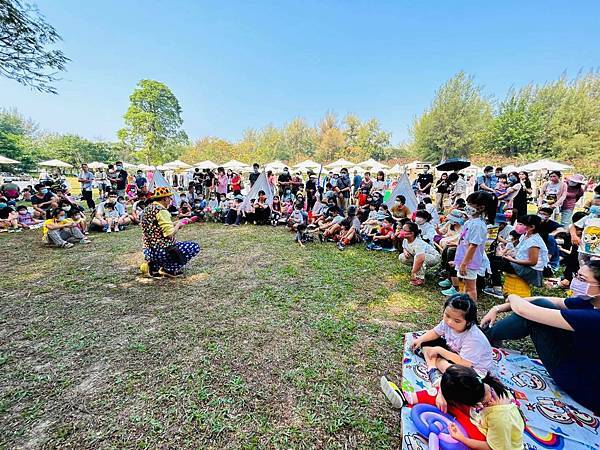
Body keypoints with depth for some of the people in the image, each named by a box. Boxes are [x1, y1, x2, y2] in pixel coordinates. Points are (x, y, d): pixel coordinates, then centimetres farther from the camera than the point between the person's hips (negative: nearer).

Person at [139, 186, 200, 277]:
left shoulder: (148, 208, 12)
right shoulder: (161, 211, -17)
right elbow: (170, 233, -22)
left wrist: (174, 224, 12)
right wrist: (178, 225, -4)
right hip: (160, 251, -10)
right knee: (194, 247, -4)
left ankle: (154, 266, 15)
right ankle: (169, 269, -2)